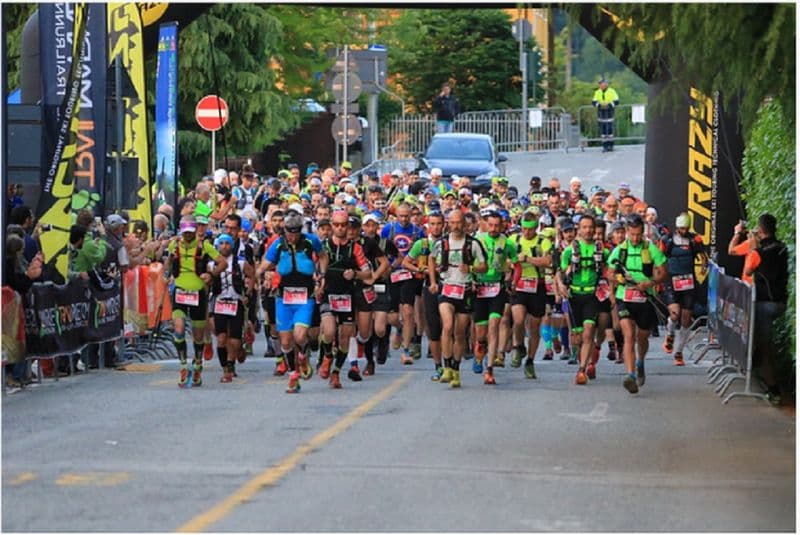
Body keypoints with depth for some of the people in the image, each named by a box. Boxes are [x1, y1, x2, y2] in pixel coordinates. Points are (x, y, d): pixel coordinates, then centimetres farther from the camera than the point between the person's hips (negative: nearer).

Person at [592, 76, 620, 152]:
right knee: (603, 130, 3)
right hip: (601, 112, 4)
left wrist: (609, 105, -23)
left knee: (609, 128, -7)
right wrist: (600, 105, -18)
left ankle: (610, 146, 1)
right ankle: (605, 146, 8)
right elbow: (594, 102, 2)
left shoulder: (611, 91, -5)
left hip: (609, 112, -4)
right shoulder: (597, 92, 8)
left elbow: (616, 102, -8)